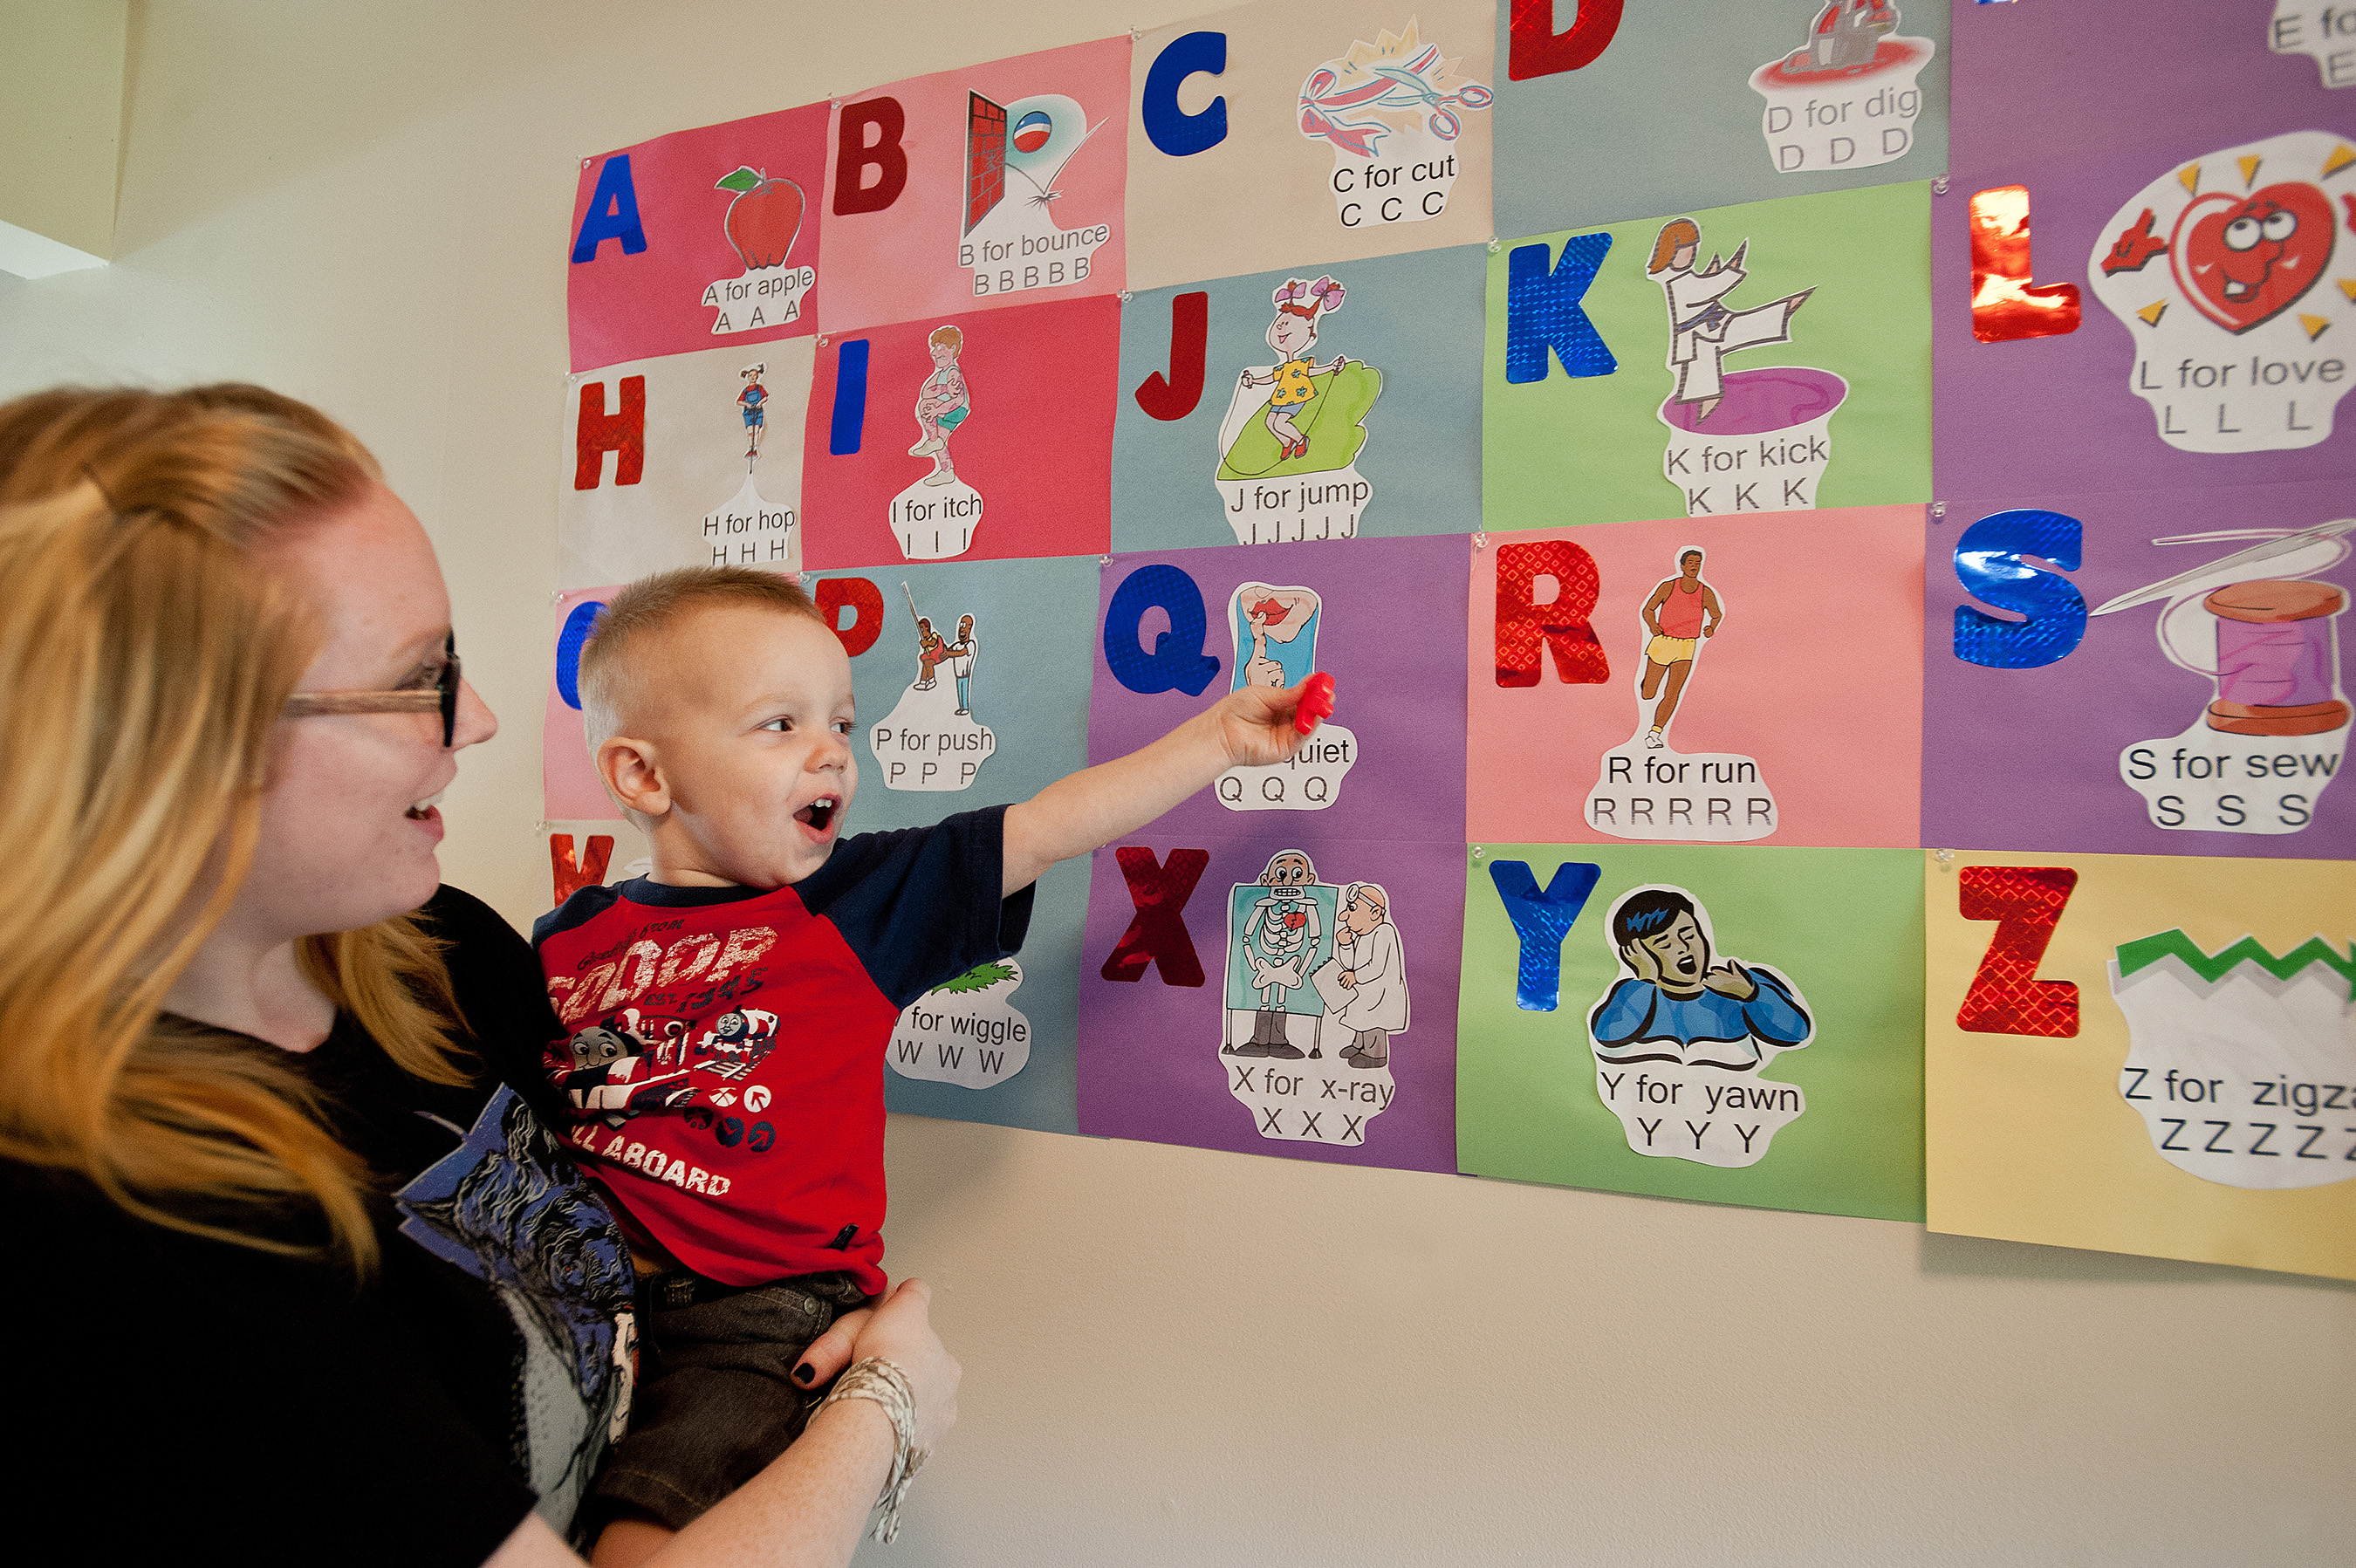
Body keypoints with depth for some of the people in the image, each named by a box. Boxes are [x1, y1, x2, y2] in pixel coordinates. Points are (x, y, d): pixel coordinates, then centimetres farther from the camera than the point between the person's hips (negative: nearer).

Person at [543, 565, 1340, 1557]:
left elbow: (1044, 832, 0)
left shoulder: (856, 901, 0)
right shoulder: (570, 940, 6)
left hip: (763, 1313, -4)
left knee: (647, 1529, -23)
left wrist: (1217, 738, 1)